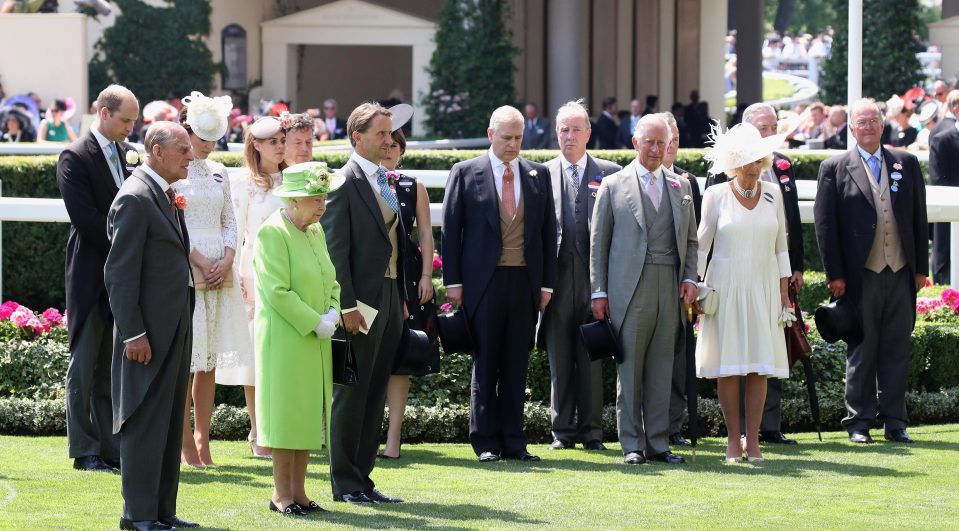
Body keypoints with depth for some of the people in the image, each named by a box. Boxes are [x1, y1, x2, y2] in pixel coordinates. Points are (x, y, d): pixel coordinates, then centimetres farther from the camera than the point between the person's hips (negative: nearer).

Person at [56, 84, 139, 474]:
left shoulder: (126, 154, 12)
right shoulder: (75, 158, -10)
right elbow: (85, 217, -17)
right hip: (91, 274, -7)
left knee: (113, 366, 8)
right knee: (85, 365, 1)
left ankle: (111, 448, 12)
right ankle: (84, 452, 5)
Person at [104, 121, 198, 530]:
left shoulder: (166, 196, 14)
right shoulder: (135, 197, -15)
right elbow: (119, 271, -18)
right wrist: (133, 334, -21)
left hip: (174, 328, 10)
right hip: (149, 334, -10)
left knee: (169, 422, 13)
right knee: (145, 422, -4)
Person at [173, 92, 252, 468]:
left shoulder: (218, 173, 14)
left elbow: (230, 222, 14)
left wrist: (227, 260, -2)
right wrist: (200, 261, -13)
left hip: (220, 271, 6)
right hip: (185, 270, -6)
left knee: (211, 360, 5)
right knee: (186, 356, -6)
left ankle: (203, 438, 8)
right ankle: (185, 442, -3)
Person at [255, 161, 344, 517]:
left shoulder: (316, 231, 12)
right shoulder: (272, 232, -14)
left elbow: (330, 280, 18)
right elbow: (278, 291, -19)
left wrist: (333, 311, -2)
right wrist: (315, 322, -18)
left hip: (315, 341, 8)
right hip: (284, 339, -8)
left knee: (309, 414, 9)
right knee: (286, 414, -3)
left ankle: (298, 491, 15)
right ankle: (282, 494, 5)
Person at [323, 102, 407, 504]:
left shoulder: (386, 182, 14)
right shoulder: (345, 182, -10)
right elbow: (335, 249, -14)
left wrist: (402, 299, 14)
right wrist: (348, 305, -19)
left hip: (391, 299, 8)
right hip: (362, 303, -8)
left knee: (375, 395, 11)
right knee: (352, 394, -2)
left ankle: (362, 478, 16)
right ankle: (345, 483, 4)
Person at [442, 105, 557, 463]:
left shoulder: (538, 175, 9)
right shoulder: (466, 173, 1)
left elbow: (548, 230, 11)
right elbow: (450, 228, 1)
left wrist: (547, 283, 5)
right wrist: (453, 282, -5)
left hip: (525, 282, 3)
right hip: (484, 282, -3)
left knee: (517, 365, 5)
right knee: (485, 363, 1)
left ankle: (513, 441, 10)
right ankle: (485, 442, 6)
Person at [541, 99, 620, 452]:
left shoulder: (610, 173, 6)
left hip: (594, 277, -1)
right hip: (557, 277, 1)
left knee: (592, 359, 2)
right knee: (559, 360, 5)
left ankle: (591, 431, 7)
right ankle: (562, 431, 10)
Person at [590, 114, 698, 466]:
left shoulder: (680, 187, 15)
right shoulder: (613, 186, 6)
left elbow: (691, 239, 19)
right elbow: (598, 242, 5)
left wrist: (690, 278, 3)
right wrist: (598, 291, -1)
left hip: (670, 288, 3)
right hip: (630, 290, -3)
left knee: (662, 369, 5)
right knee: (630, 369, -2)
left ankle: (658, 443, 10)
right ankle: (632, 445, 3)